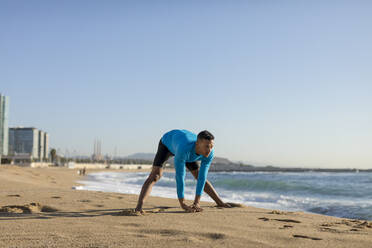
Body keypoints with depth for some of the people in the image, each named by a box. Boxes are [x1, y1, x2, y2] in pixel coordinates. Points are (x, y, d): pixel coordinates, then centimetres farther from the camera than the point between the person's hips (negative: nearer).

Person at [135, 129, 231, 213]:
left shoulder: (210, 153, -34)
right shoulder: (184, 149, -50)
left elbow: (202, 177, -29)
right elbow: (179, 176, -45)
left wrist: (197, 202, -31)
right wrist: (183, 204, -42)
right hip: (167, 142, -4)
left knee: (199, 176, 9)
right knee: (155, 175, -24)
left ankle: (220, 202, 23)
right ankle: (139, 207, -31)